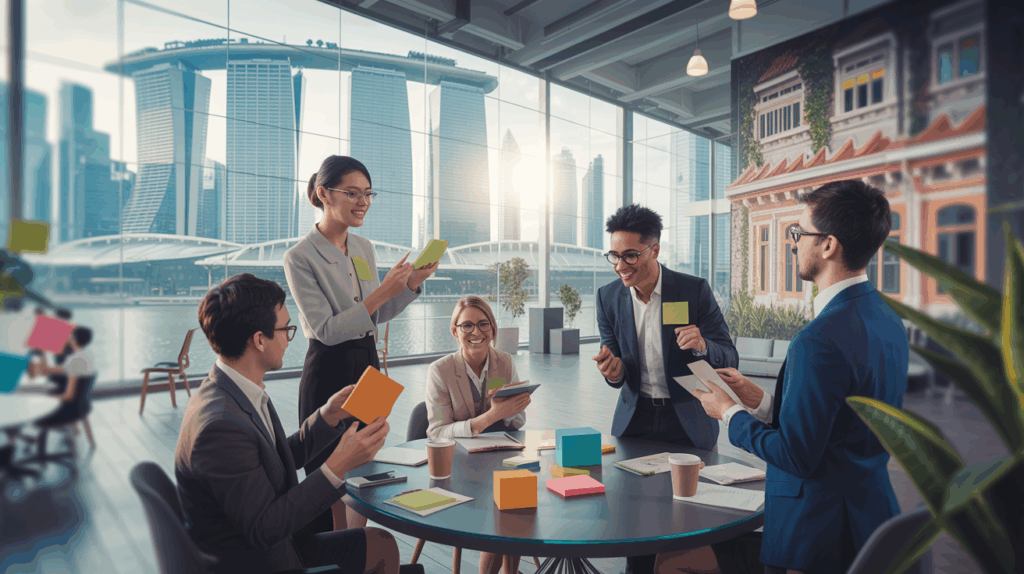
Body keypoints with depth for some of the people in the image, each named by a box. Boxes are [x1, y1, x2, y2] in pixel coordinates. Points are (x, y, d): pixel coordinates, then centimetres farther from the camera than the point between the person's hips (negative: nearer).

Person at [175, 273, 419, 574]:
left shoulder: (238, 392, -2)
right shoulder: (220, 425, -30)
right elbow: (264, 530, -26)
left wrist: (328, 415, 0)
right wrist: (339, 465, -28)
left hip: (278, 546, 8)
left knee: (382, 546, 12)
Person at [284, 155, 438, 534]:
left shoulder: (364, 248, 8)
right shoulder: (300, 257, -13)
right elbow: (326, 329, -19)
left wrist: (412, 284, -1)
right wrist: (382, 292, -25)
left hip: (368, 366, 7)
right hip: (329, 374, -7)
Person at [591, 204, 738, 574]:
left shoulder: (695, 290, -12)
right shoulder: (608, 297, -4)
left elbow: (729, 360, -9)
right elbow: (618, 374, 3)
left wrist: (702, 346, -31)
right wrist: (614, 371, -22)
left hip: (688, 422, -2)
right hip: (635, 419, 2)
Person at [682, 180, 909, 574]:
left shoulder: (820, 339, -27)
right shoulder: (888, 320, 3)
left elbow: (796, 456, -21)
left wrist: (730, 413, -8)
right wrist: (761, 401, 8)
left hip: (821, 534, -9)